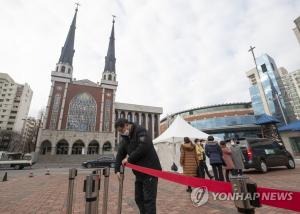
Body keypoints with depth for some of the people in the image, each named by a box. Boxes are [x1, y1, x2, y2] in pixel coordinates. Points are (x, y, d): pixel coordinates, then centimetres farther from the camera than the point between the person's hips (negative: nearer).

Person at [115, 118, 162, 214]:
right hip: (139, 173, 8)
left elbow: (143, 148, -28)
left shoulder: (140, 131, -15)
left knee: (148, 199, -1)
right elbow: (120, 154, 11)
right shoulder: (125, 138, 10)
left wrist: (129, 159, -18)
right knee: (139, 198, 17)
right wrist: (117, 169, -1)